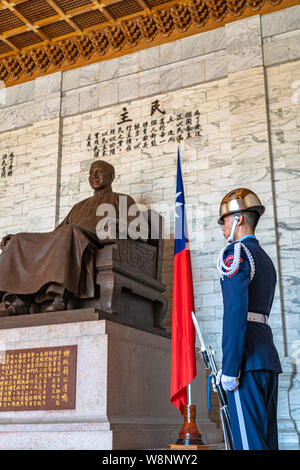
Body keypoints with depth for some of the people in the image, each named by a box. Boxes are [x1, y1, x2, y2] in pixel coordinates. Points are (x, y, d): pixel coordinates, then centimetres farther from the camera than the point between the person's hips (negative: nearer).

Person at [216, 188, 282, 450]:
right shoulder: (265, 259, 21)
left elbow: (235, 312, -17)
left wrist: (229, 367, -17)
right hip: (269, 356, 9)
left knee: (249, 440, -7)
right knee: (267, 436, 11)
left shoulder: (235, 253, -7)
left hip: (248, 358, -9)